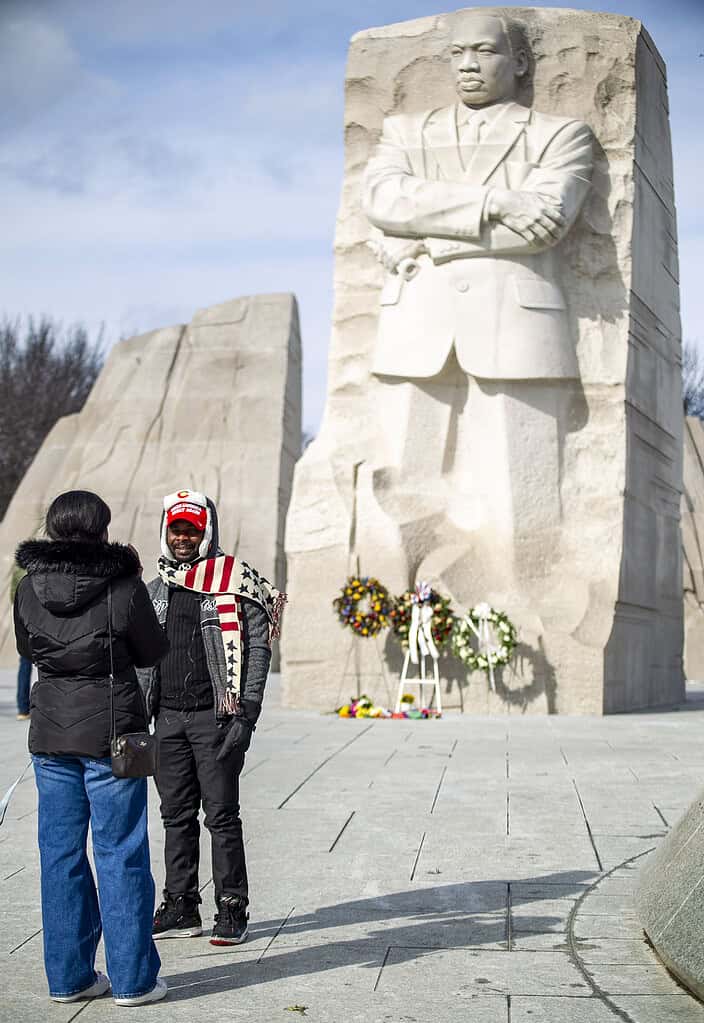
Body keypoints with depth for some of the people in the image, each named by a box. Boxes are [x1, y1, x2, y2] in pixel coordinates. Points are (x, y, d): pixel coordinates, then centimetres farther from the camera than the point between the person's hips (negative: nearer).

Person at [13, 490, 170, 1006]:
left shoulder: (30, 587, 1)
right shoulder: (123, 585, -11)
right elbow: (152, 652, 0)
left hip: (51, 733, 4)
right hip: (110, 732, -4)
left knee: (61, 853, 11)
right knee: (120, 854, 3)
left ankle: (69, 976, 17)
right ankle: (132, 978, 8)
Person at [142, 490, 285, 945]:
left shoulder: (236, 582, -3)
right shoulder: (155, 591, 15)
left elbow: (258, 649, -7)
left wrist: (246, 715, -13)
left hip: (215, 716, -5)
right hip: (168, 718, 5)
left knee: (221, 815, -3)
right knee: (176, 815, 8)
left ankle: (233, 911, 5)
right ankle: (181, 909, 16)